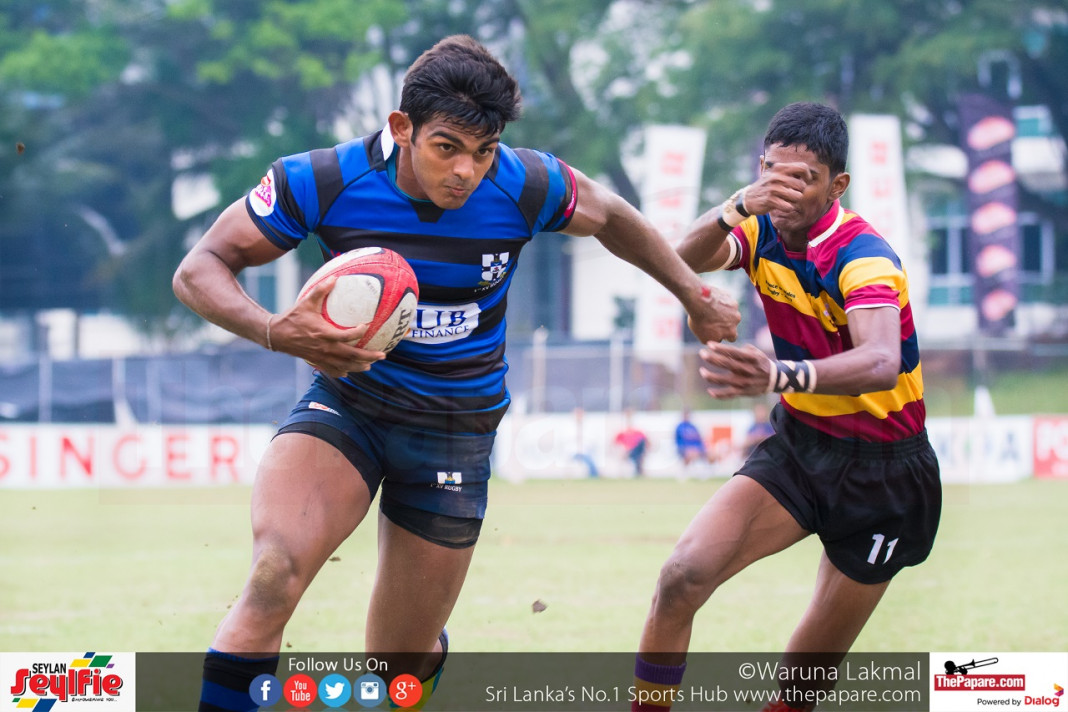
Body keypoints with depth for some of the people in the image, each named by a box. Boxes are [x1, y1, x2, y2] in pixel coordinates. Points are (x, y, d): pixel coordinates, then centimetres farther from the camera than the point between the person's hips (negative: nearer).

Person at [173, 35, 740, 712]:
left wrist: (696, 294, 18)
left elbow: (610, 216, 7)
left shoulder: (526, 185, -15)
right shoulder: (323, 182, -20)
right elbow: (200, 269, -14)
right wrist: (278, 332, -33)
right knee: (275, 574, -31)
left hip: (457, 429, 1)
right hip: (346, 401, -1)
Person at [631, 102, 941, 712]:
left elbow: (881, 362, -43)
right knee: (683, 576, -16)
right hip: (798, 447, 5)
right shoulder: (764, 232, -4)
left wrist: (782, 375, -62)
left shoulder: (861, 256, -24)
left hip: (883, 474, -5)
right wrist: (739, 206, -42)